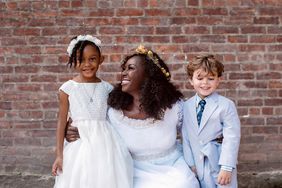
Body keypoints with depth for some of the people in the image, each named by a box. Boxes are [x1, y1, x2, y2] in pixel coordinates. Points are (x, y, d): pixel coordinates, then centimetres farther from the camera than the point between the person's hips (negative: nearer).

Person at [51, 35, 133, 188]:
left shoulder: (107, 88, 3)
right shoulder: (67, 88, -3)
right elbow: (62, 121, 0)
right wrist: (59, 155, -2)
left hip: (105, 145, 2)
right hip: (79, 145, -2)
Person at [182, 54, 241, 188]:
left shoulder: (226, 105, -11)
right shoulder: (187, 106, 2)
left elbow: (232, 138, -14)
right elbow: (186, 136, 3)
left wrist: (227, 168, -16)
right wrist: (190, 163, -1)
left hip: (221, 164, -3)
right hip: (198, 166, 3)